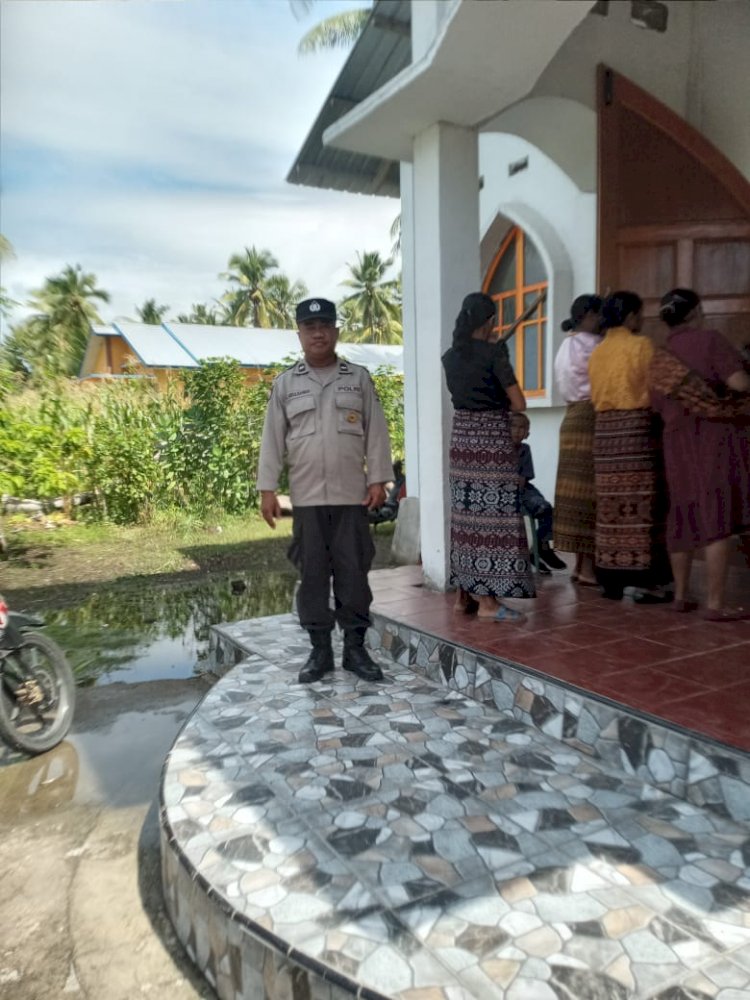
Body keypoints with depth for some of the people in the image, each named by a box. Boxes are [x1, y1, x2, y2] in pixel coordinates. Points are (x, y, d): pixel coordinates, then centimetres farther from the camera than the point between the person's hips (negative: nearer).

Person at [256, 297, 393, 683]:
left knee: (353, 572, 3)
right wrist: (267, 488, 0)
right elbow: (272, 439, 5)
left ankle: (355, 648, 14)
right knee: (312, 573, 6)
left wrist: (378, 480, -3)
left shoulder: (359, 378, 7)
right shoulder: (285, 383, 7)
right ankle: (320, 650, 17)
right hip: (306, 497, 1)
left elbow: (376, 433, 4)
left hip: (352, 495, 0)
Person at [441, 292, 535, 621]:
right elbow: (519, 402, -9)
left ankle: (465, 593, 18)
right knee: (492, 513, -4)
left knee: (468, 512, 11)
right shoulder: (493, 352, -10)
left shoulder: (450, 356, 8)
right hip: (492, 437, -7)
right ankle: (487, 599, -1)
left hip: (462, 433, 7)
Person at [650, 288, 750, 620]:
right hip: (715, 437, -6)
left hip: (677, 442, 6)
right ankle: (715, 604, -5)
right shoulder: (709, 339, -5)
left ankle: (681, 595, 18)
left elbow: (660, 406, 12)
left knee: (684, 516, 12)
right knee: (717, 519, -6)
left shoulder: (661, 357, 12)